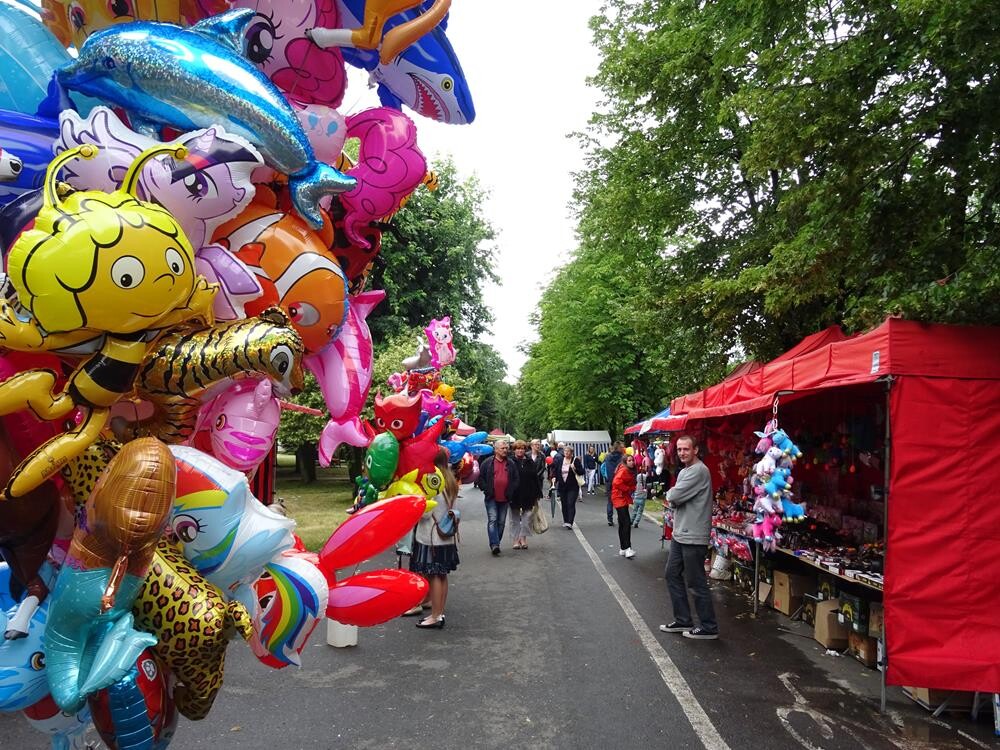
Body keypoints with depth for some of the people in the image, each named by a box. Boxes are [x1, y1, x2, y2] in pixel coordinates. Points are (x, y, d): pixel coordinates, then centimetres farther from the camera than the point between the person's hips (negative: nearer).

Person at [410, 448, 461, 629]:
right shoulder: (450, 481, 8)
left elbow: (424, 511, -19)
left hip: (431, 536, -8)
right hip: (446, 536, 8)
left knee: (433, 575, 0)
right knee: (441, 575, 13)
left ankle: (436, 616, 5)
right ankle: (439, 612, 20)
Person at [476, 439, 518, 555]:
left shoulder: (511, 463, 7)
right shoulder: (487, 463, -1)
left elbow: (515, 479, 11)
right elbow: (480, 478, 1)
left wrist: (511, 491, -1)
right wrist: (486, 489, -8)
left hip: (505, 498, 4)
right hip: (491, 498, -3)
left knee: (501, 522, 9)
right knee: (492, 520, -11)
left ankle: (496, 544, 19)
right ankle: (494, 544, -15)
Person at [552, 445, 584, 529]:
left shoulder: (575, 460, -5)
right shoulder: (560, 460, 6)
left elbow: (581, 472, -7)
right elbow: (555, 470, 19)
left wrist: (575, 468, -23)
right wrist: (554, 478, 4)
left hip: (573, 487, -4)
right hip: (562, 486, 4)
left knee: (571, 504, -11)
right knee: (564, 505, 11)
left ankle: (569, 523, -16)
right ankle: (565, 522, 22)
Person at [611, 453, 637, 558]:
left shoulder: (630, 471, 13)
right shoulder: (624, 470, -16)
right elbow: (616, 482, -29)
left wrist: (632, 489, 0)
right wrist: (628, 489, -18)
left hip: (624, 498, 10)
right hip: (620, 498, -10)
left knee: (622, 524, 14)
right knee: (627, 523, -17)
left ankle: (623, 549, 21)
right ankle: (627, 548, -21)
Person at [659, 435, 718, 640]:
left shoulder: (698, 471, -19)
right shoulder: (684, 471, 15)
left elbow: (673, 497, -22)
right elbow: (674, 501, 12)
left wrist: (670, 494, -1)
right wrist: (674, 497, -9)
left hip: (693, 537, -10)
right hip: (680, 534, 10)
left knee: (696, 583, -1)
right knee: (672, 575, 16)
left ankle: (709, 628, 13)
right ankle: (683, 621, 27)